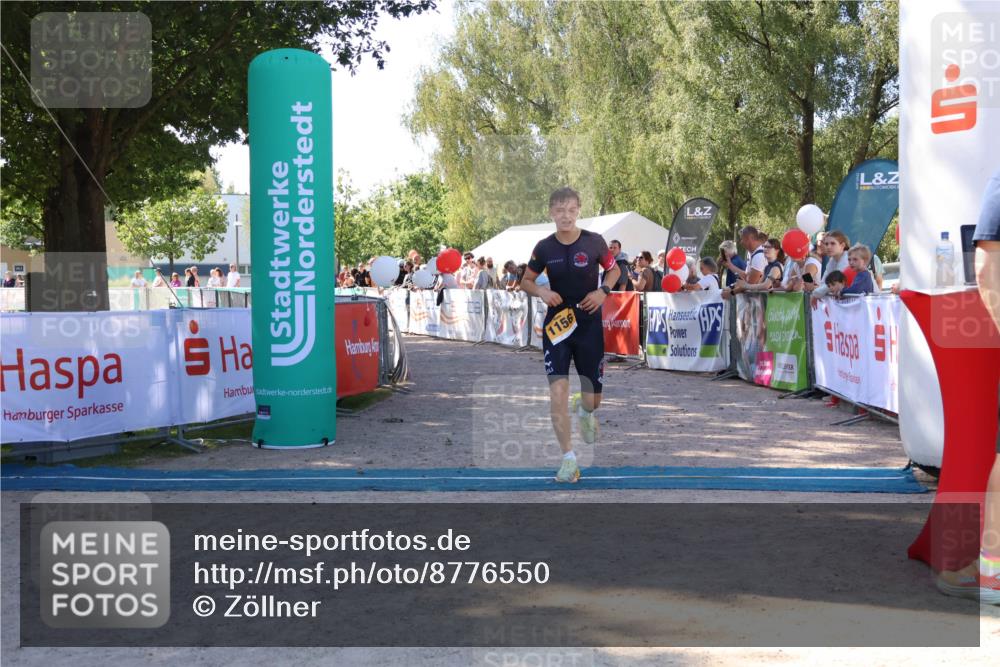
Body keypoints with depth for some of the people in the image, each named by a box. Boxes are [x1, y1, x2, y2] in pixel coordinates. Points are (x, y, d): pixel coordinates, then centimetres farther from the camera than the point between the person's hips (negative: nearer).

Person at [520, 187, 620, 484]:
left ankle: (585, 412, 49)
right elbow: (526, 281, 8)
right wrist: (541, 291, -14)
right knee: (557, 392, -12)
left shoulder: (594, 242, -7)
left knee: (593, 397, 9)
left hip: (590, 325, 0)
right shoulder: (544, 247, -5)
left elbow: (613, 269, 9)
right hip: (557, 323, 0)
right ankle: (568, 458, 0)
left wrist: (603, 291, -11)